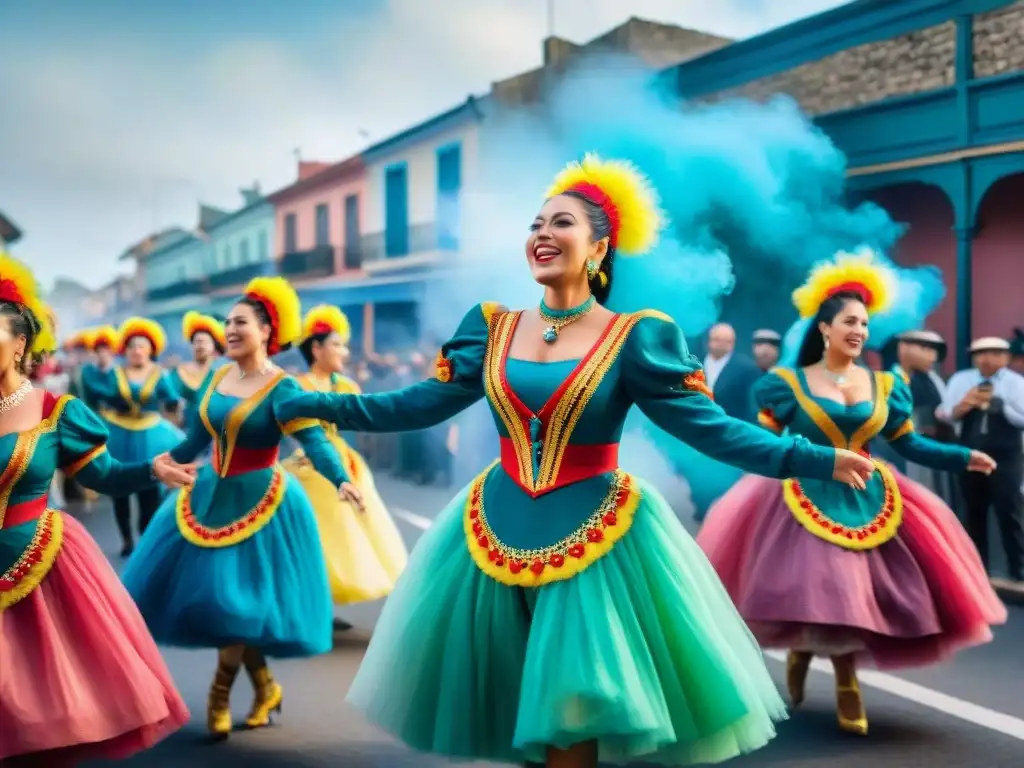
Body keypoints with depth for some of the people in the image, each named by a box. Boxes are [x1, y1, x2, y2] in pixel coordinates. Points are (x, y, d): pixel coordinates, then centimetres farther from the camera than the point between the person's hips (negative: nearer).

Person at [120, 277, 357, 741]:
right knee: (209, 593, 9)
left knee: (237, 597, -5)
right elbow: (196, 439, 15)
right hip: (211, 494, 7)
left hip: (259, 502, -7)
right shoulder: (215, 378, 4)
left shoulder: (282, 388, -17)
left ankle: (220, 696, 18)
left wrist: (340, 480, -46)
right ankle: (265, 688, 24)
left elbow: (314, 440, -29)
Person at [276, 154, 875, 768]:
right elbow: (419, 405, 5)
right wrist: (308, 407, 2)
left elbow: (709, 427, -10)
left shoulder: (634, 338, -7)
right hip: (502, 528, 4)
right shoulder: (494, 329, 4)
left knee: (572, 710, 2)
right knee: (513, 705, 13)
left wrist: (817, 460, -20)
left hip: (592, 532, -4)